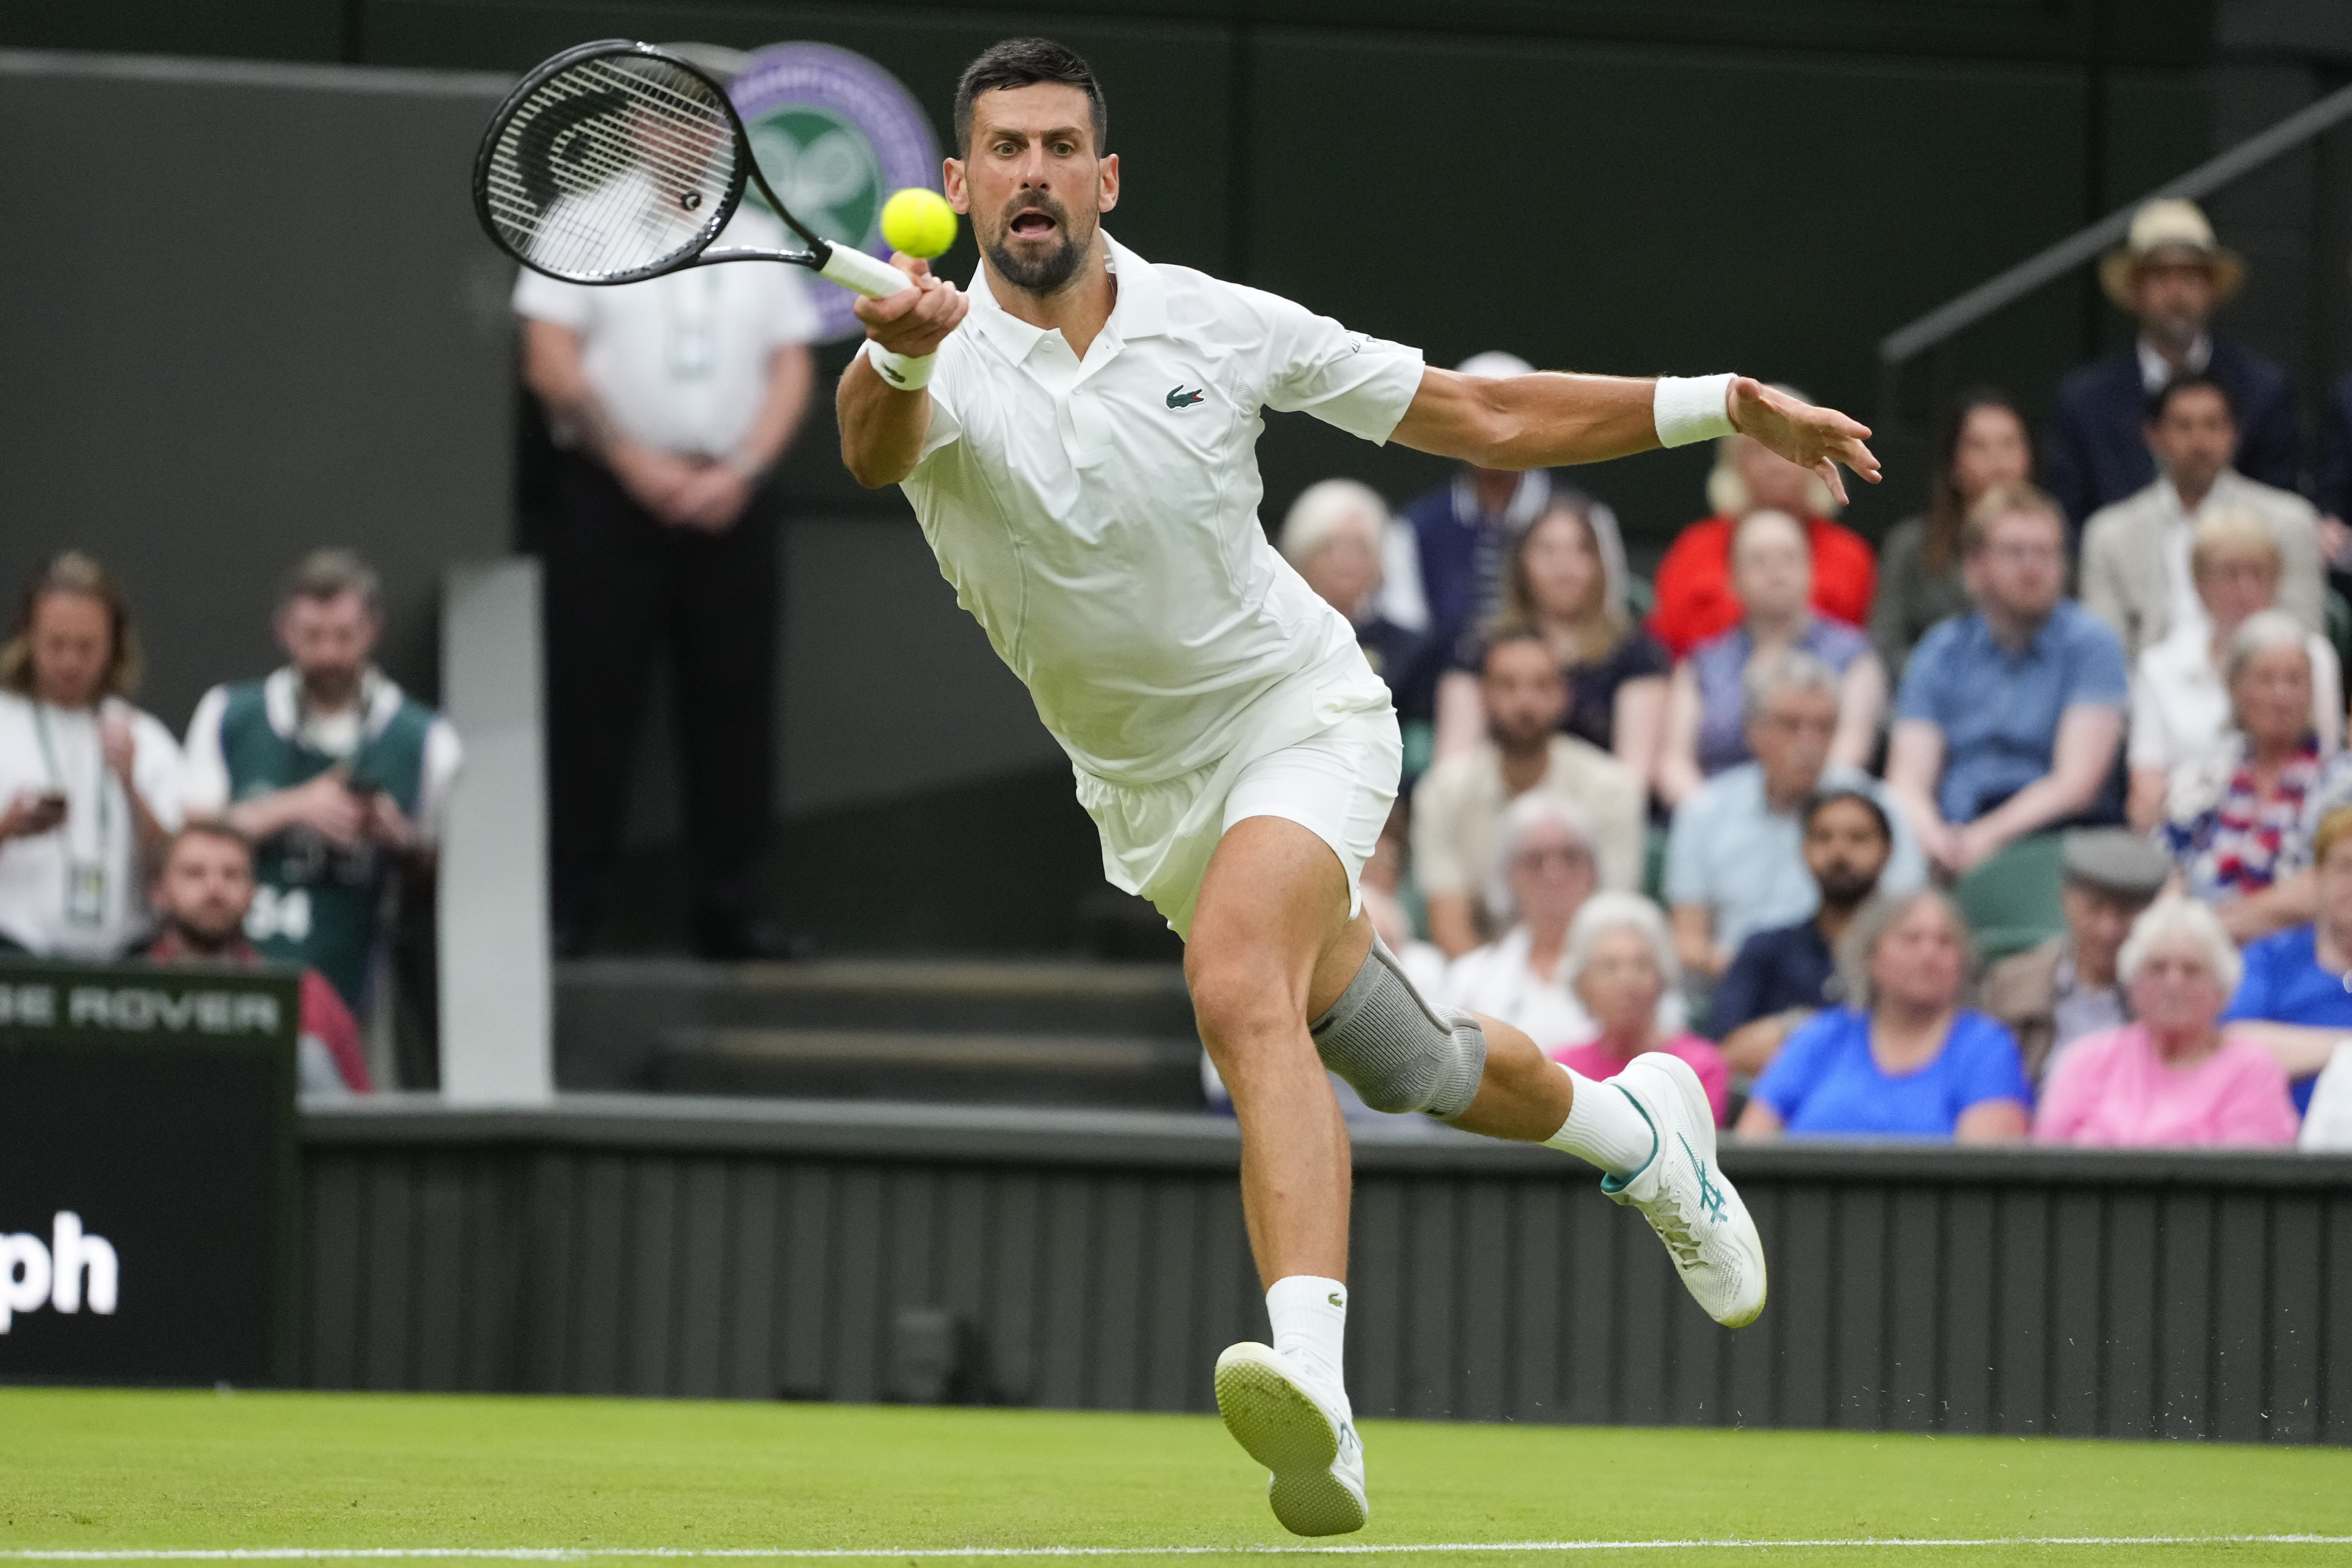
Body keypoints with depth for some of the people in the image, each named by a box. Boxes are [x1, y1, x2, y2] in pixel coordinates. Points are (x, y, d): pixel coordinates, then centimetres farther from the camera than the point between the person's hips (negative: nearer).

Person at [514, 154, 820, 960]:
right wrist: (636, 464, -11)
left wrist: (740, 471, -6)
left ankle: (727, 911, 6)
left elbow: (792, 372, 9)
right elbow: (550, 362, -4)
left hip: (730, 501, 3)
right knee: (591, 704, -5)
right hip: (610, 497, -3)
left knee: (733, 708, 2)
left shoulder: (757, 239, 14)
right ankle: (565, 908, -3)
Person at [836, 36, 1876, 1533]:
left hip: (1300, 714, -3)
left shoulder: (1218, 327, -11)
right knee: (1409, 1068, 15)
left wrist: (1716, 406, -9)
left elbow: (1488, 419, -1)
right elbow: (877, 447, -39)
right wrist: (897, 357, -63)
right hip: (1146, 783, 3)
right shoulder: (939, 360, -13)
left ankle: (1311, 1373, -49)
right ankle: (1635, 1131, 48)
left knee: (1238, 979, -32)